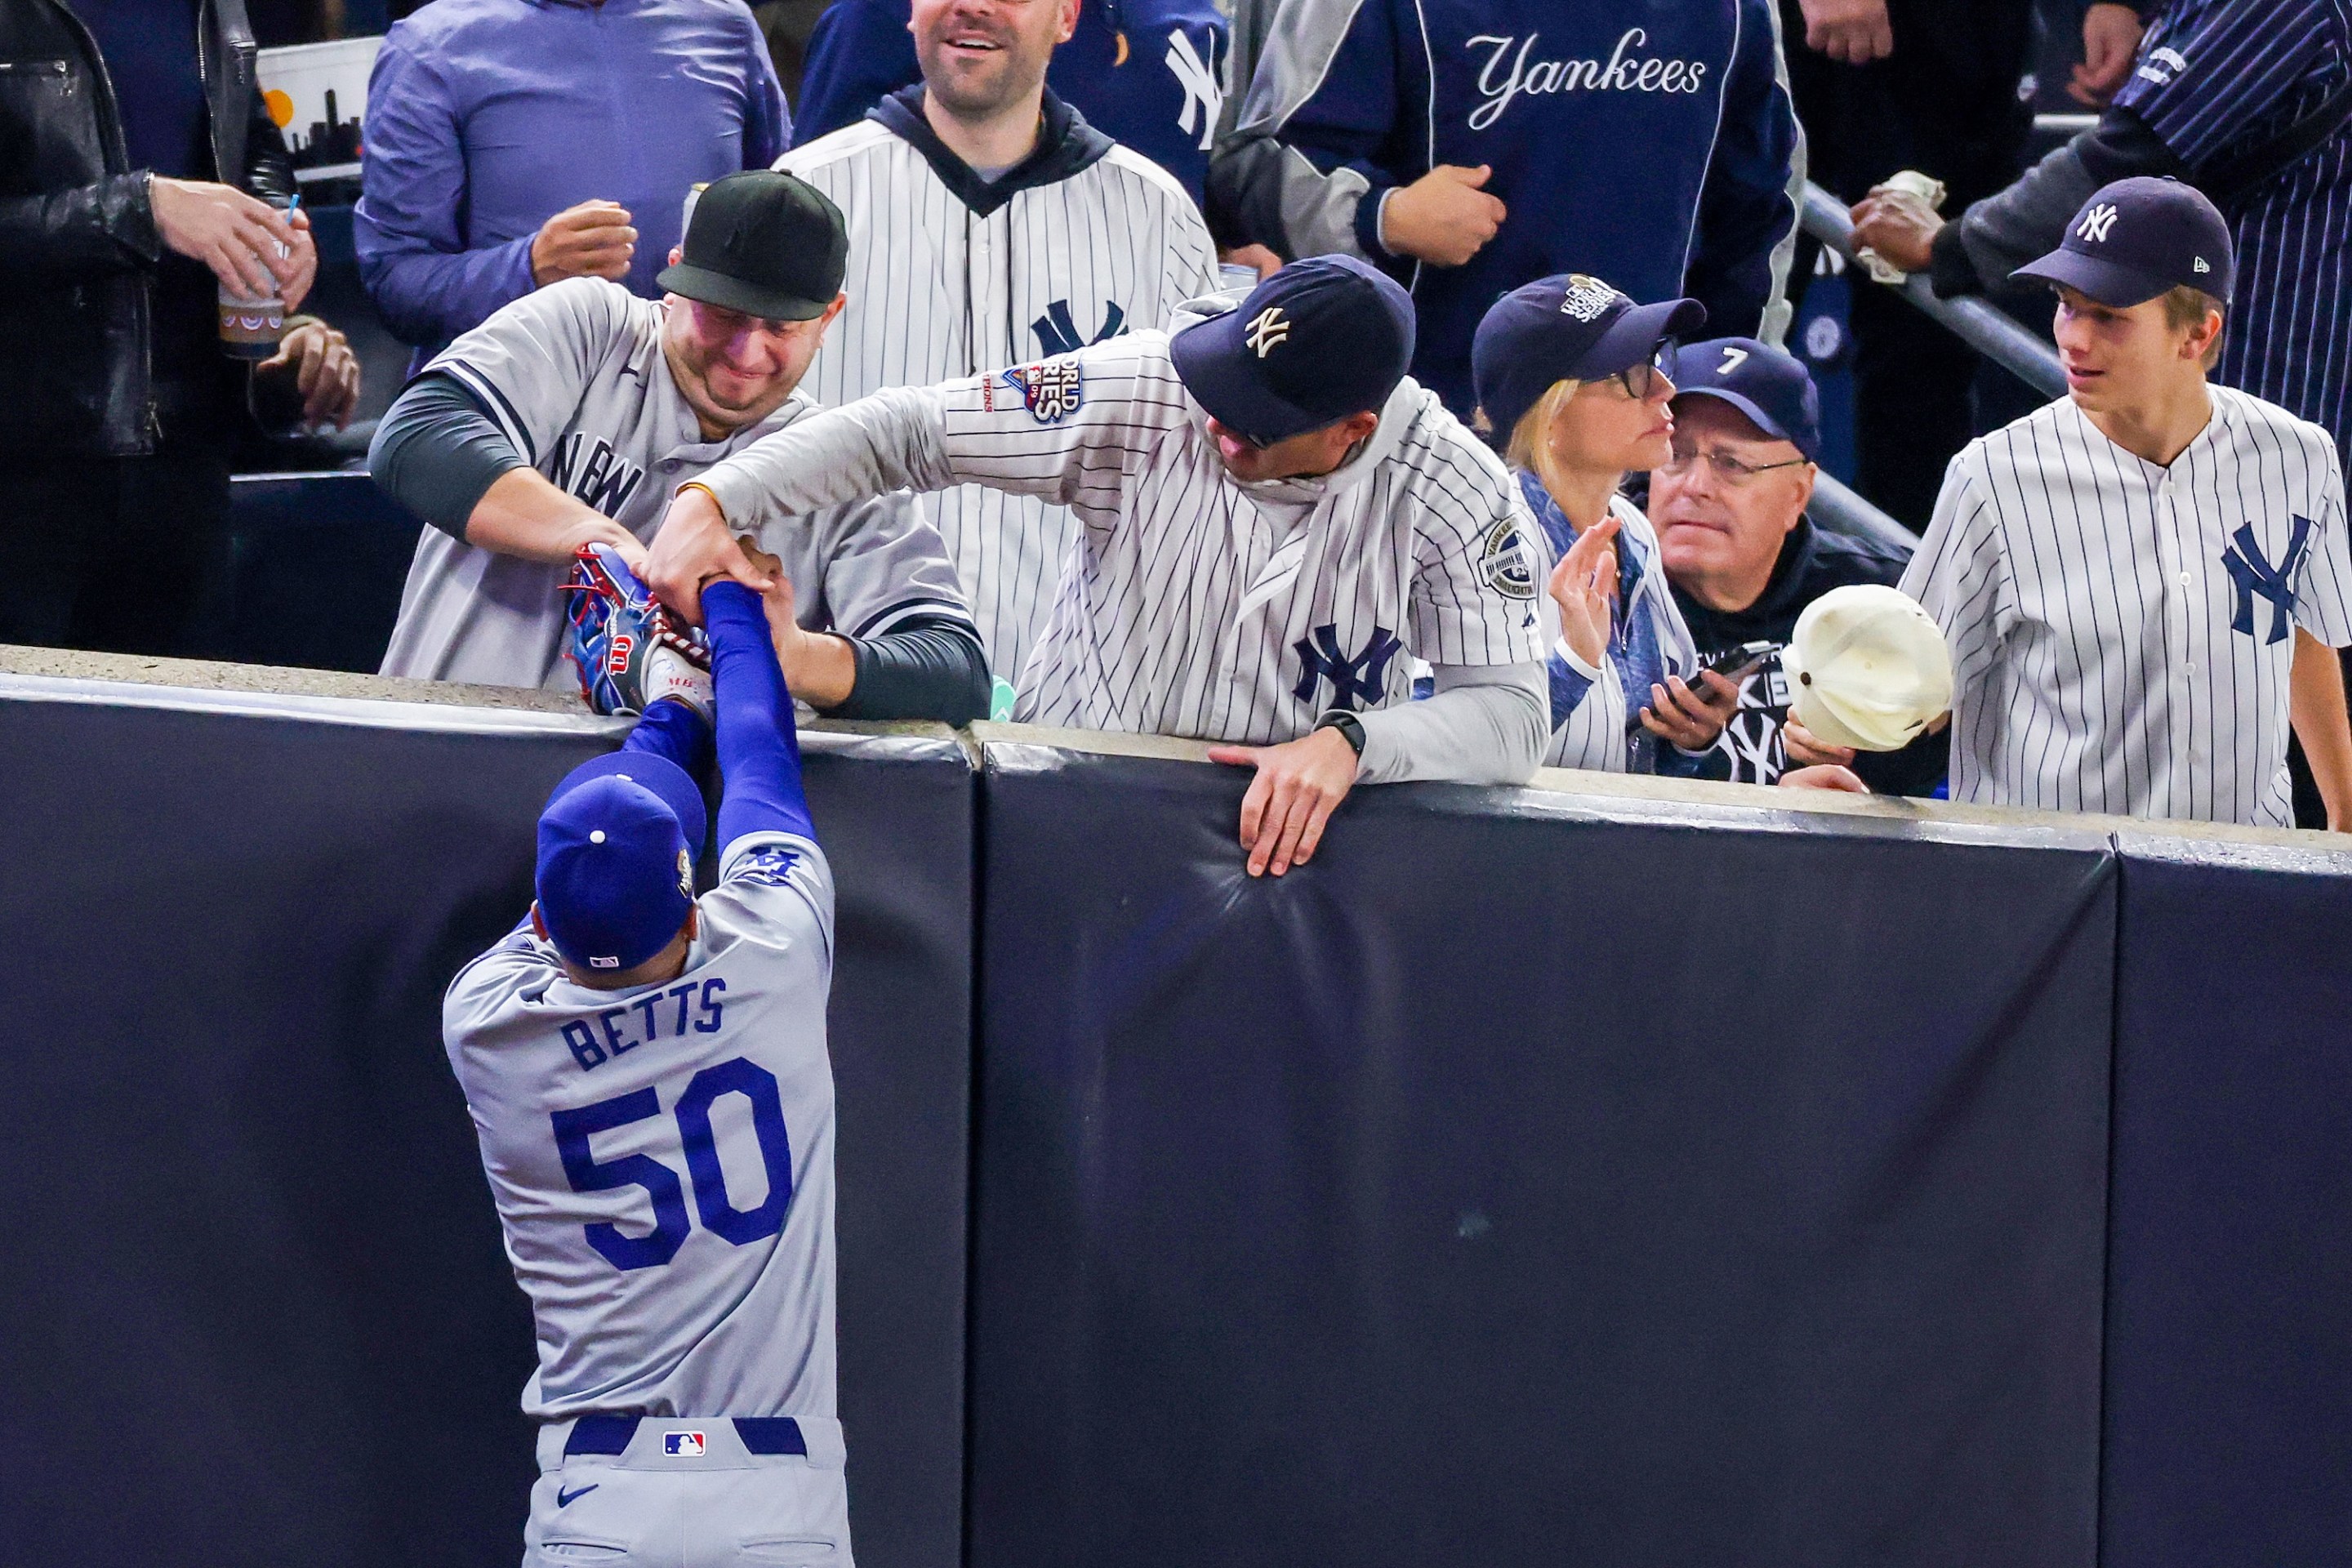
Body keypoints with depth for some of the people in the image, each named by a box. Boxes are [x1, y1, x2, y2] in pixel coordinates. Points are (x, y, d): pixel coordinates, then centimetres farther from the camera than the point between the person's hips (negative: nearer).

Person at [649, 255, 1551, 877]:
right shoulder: (1144, 393, -11)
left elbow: (1512, 712, -13)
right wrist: (709, 499, -19)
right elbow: (905, 431, -8)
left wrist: (1348, 743, -31)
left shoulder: (1453, 493, -12)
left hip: (1281, 837, 0)